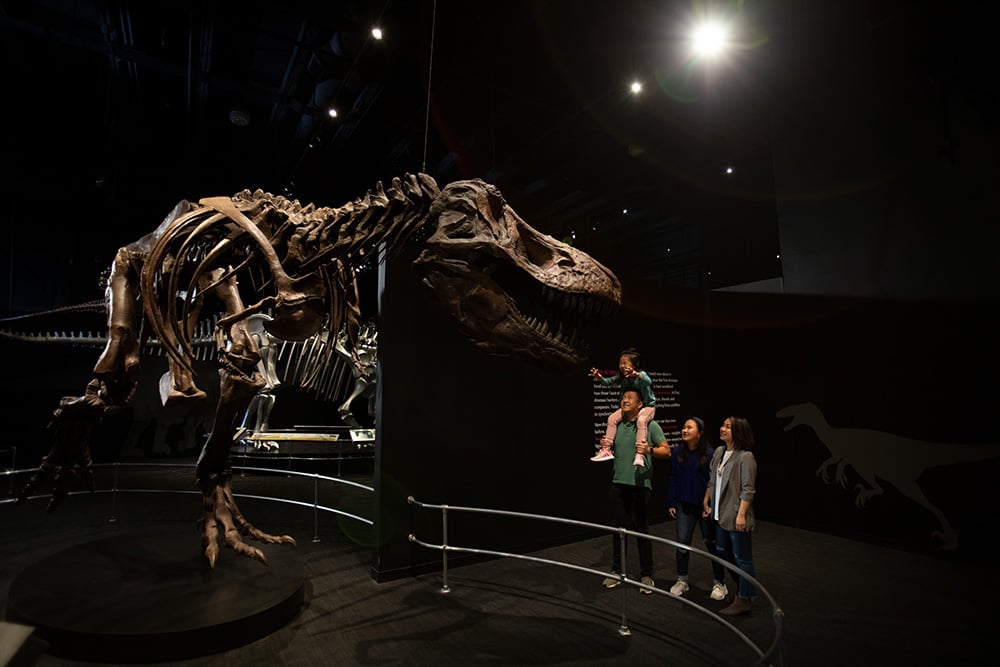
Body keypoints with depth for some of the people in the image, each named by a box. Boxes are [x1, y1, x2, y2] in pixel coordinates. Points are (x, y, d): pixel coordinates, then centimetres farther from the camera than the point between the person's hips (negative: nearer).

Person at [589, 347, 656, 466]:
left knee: (641, 420, -37)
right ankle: (607, 450, -6)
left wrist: (637, 375, -65)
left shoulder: (641, 374, -22)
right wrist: (600, 377, -25)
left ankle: (640, 455, -39)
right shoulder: (621, 377, -4)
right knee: (612, 418, -9)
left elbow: (648, 382, -44)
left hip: (647, 406, -6)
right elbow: (608, 382, -3)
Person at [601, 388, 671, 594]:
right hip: (618, 482, 4)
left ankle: (646, 575, 18)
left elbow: (666, 451, -1)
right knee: (618, 528, 10)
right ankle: (617, 571, 23)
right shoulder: (616, 424, 11)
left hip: (639, 483, -4)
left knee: (641, 530, 4)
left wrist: (649, 450, -18)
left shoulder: (650, 425, -2)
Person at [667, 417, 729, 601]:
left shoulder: (710, 454, -14)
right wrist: (671, 503, 4)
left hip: (705, 506, -3)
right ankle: (682, 581, 23)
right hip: (685, 505, 3)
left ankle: (719, 583, 27)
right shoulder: (677, 452, -1)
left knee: (711, 543, 11)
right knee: (682, 542, 6)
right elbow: (673, 479, 5)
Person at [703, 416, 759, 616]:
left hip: (736, 517, -9)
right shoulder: (719, 452, 8)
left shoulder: (745, 457, -16)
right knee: (723, 553, 19)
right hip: (721, 515, 9)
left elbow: (748, 490, -18)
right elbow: (712, 481, 16)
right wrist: (706, 502, 17)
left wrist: (741, 514, -20)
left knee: (742, 558, 4)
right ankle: (743, 588, 36)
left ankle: (743, 600, 16)